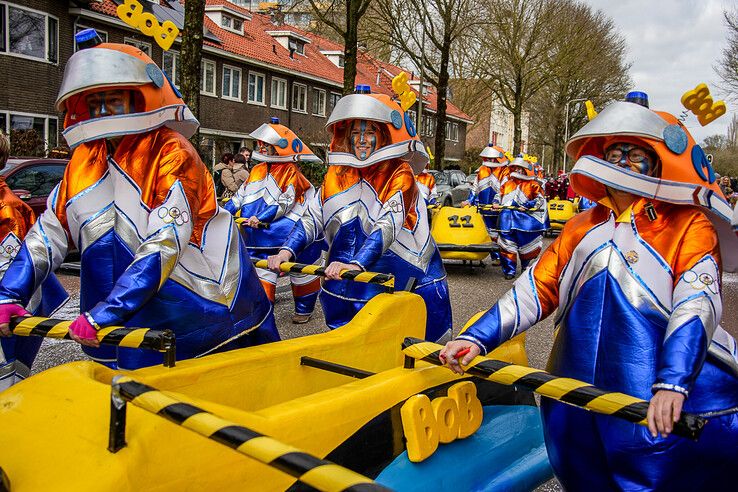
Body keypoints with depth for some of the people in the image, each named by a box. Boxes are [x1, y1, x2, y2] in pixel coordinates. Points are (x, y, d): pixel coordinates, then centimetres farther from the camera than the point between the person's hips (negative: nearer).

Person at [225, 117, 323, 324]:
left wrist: (261, 218, -30)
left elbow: (284, 204, -22)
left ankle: (304, 309, 29)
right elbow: (241, 195, 11)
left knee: (301, 271, 11)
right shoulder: (258, 170, 9)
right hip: (262, 236, 6)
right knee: (261, 269, 2)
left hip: (292, 235, -6)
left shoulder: (291, 173, -13)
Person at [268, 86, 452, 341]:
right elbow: (311, 218, 3)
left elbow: (387, 226, -24)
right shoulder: (337, 175, 7)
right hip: (346, 288, 5)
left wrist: (357, 264, -38)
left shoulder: (399, 174, -10)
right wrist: (287, 251, -14)